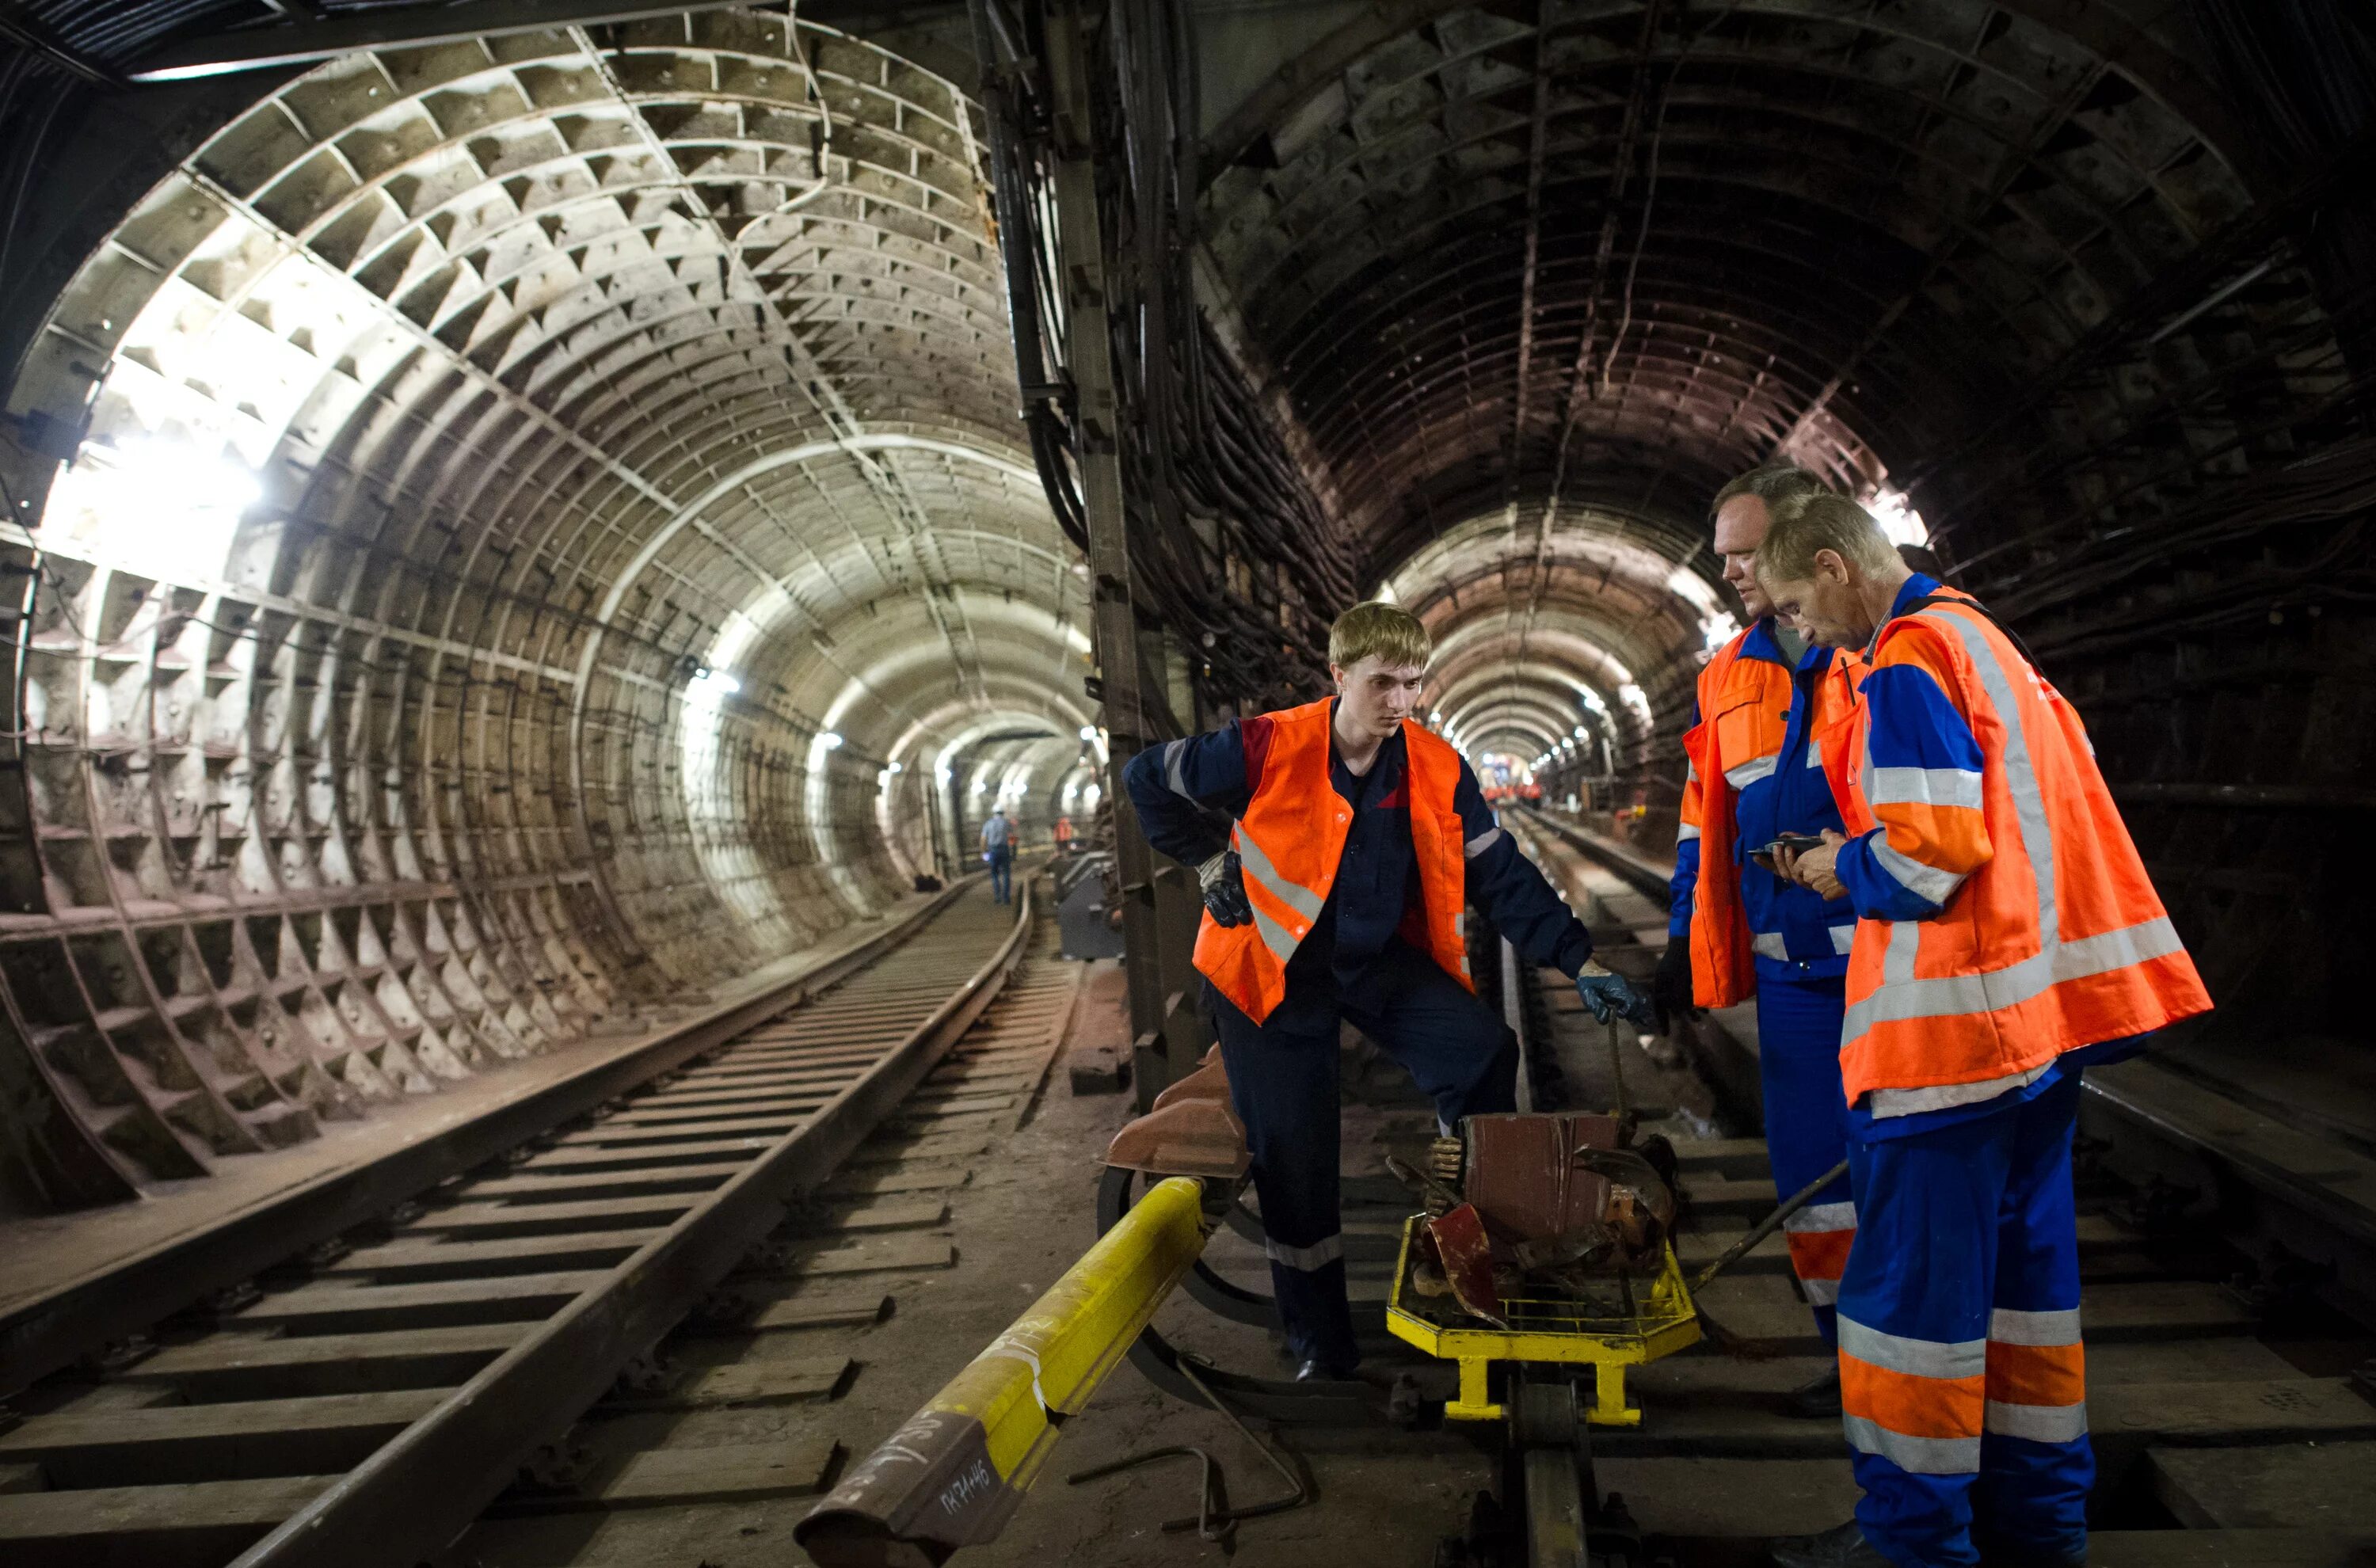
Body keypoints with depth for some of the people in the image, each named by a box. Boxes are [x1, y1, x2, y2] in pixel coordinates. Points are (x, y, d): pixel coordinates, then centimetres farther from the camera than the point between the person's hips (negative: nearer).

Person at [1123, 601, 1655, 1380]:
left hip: (1381, 959, 3)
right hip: (1276, 965, -3)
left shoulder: (1437, 769, -9)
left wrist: (1579, 961, -11)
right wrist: (1211, 861, -10)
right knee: (1294, 1150, 0)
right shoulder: (1268, 748, -19)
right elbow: (1149, 778, -6)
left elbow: (1502, 875, -5)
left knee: (1486, 1052, -20)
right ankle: (1319, 1341, 21)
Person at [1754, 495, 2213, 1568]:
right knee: (2024, 1257, 17)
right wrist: (1862, 854, 15)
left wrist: (1844, 868, -3)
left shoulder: (1907, 660, -13)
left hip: (1952, 1018, -10)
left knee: (1910, 1274, 0)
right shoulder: (1981, 638, 17)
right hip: (2044, 999, 10)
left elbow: (1932, 847, -21)